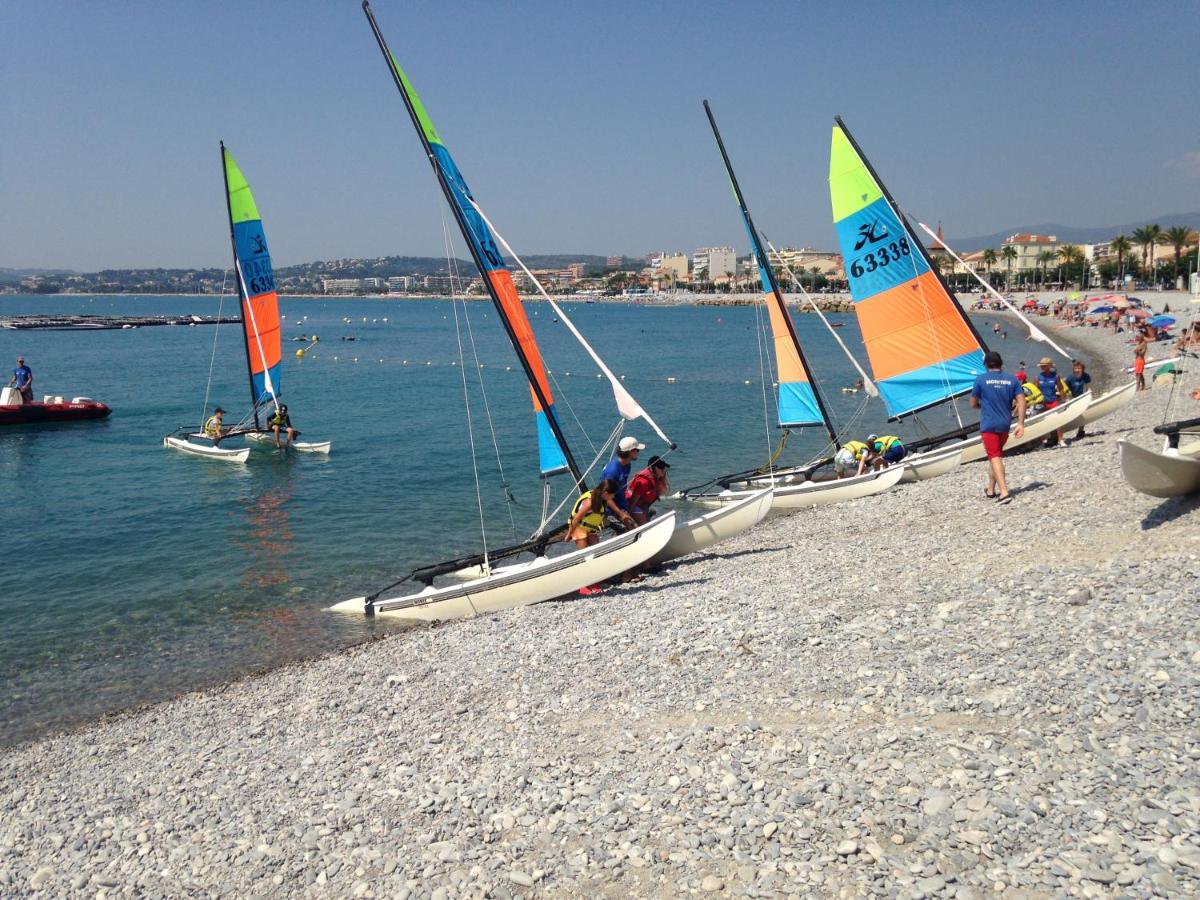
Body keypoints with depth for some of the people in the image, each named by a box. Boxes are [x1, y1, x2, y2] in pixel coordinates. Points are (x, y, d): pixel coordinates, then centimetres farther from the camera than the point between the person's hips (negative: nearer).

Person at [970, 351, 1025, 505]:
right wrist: (1020, 424, -3)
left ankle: (1004, 492, -21)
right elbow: (1021, 401, -3)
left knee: (995, 457, -8)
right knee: (995, 455, 19)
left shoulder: (980, 379, -4)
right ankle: (991, 490, 27)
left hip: (988, 425, -4)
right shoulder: (1012, 379, 5)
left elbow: (973, 403, 3)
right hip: (1005, 424, 5)